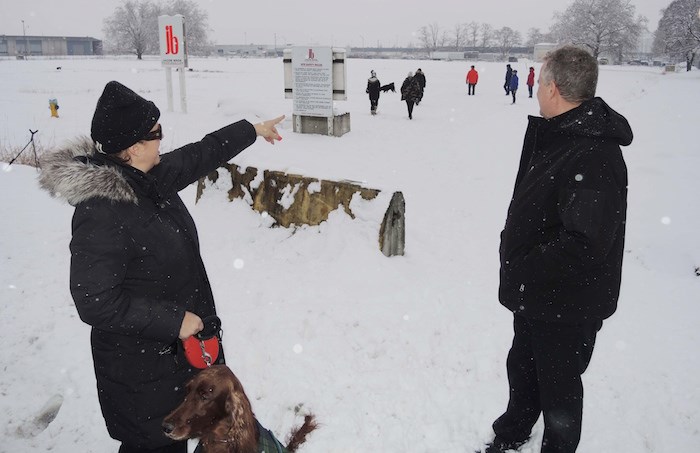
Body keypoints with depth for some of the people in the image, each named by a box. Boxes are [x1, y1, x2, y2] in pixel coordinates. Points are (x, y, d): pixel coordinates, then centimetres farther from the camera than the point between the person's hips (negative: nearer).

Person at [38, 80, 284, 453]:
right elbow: (95, 303, -27)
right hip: (141, 363, -8)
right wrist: (173, 320, -23)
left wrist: (253, 130, 21)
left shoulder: (150, 177, -4)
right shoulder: (101, 215, -30)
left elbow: (199, 156, 11)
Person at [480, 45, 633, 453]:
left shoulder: (596, 156, -28)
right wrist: (515, 255, 6)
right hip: (535, 294, 10)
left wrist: (521, 271, -25)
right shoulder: (557, 135, 5)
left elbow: (585, 243, -34)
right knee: (522, 366, 26)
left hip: (568, 304, -9)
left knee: (558, 386, 12)